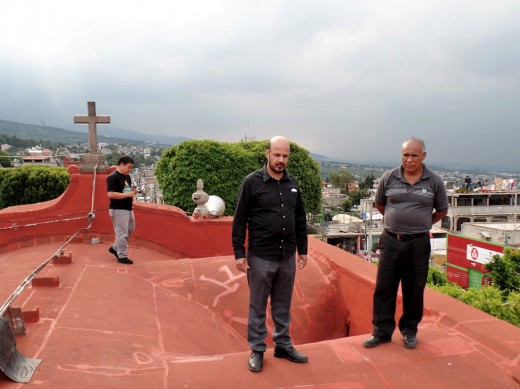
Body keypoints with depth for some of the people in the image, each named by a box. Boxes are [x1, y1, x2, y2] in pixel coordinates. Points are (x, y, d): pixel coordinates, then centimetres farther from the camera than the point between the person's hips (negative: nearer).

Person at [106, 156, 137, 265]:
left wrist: (133, 191, 1)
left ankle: (115, 248, 34)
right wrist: (127, 194, -24)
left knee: (130, 229, 19)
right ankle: (122, 256, 8)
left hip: (128, 209, 10)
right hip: (118, 210, -9)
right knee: (122, 233, -3)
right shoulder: (113, 177, -16)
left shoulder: (127, 177, 12)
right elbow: (110, 194, -25)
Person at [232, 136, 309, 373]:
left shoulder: (292, 184, 7)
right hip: (260, 257, -4)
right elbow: (239, 220, -7)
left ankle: (283, 345, 32)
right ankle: (257, 350, 24)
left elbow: (300, 220, 13)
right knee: (257, 306, 9)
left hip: (288, 257, 4)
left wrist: (302, 250, 13)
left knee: (283, 305, 16)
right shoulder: (252, 182, -8)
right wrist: (239, 253, -10)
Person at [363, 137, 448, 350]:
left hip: (418, 243, 0)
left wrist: (421, 224, 11)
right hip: (390, 241, 1)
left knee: (414, 290, 11)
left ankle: (410, 331, 29)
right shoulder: (389, 178, -1)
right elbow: (379, 203, 15)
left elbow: (442, 211, 13)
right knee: (384, 288, 6)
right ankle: (381, 331, 19)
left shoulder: (434, 182, -2)